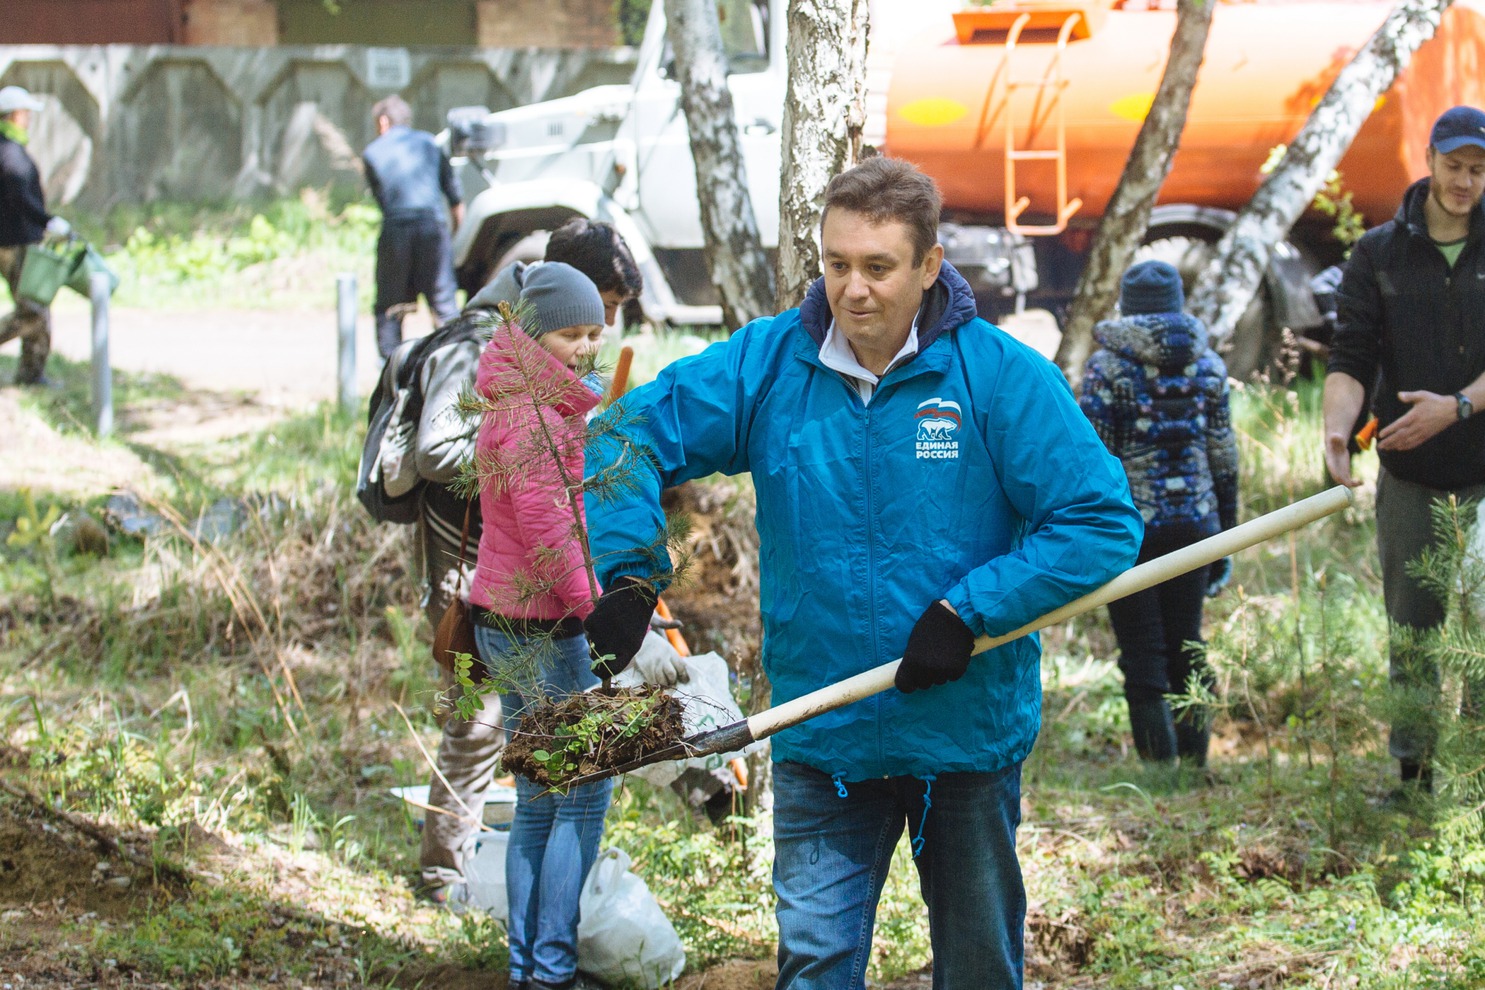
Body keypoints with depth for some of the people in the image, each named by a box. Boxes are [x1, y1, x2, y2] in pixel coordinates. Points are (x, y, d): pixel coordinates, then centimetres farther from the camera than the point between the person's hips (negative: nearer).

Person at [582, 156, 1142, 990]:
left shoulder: (1004, 377, -11)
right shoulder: (767, 365, -4)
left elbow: (1102, 524, -12)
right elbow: (629, 436, 2)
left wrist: (967, 613, -18)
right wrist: (628, 574, -13)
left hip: (968, 728, -1)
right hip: (823, 737, 1)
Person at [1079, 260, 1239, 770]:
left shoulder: (1108, 365, -6)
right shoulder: (1208, 365, 6)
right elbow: (1225, 459, 8)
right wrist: (1225, 537, 15)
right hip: (1194, 523, 4)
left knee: (1142, 652, 1)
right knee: (1187, 646, 13)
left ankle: (1160, 764, -2)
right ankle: (1194, 761, 16)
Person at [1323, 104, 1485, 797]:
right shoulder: (1380, 253, 5)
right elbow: (1351, 356, -1)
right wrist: (1337, 424, -20)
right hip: (1409, 477, 1)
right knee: (1410, 629, 2)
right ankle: (1414, 774, 9)